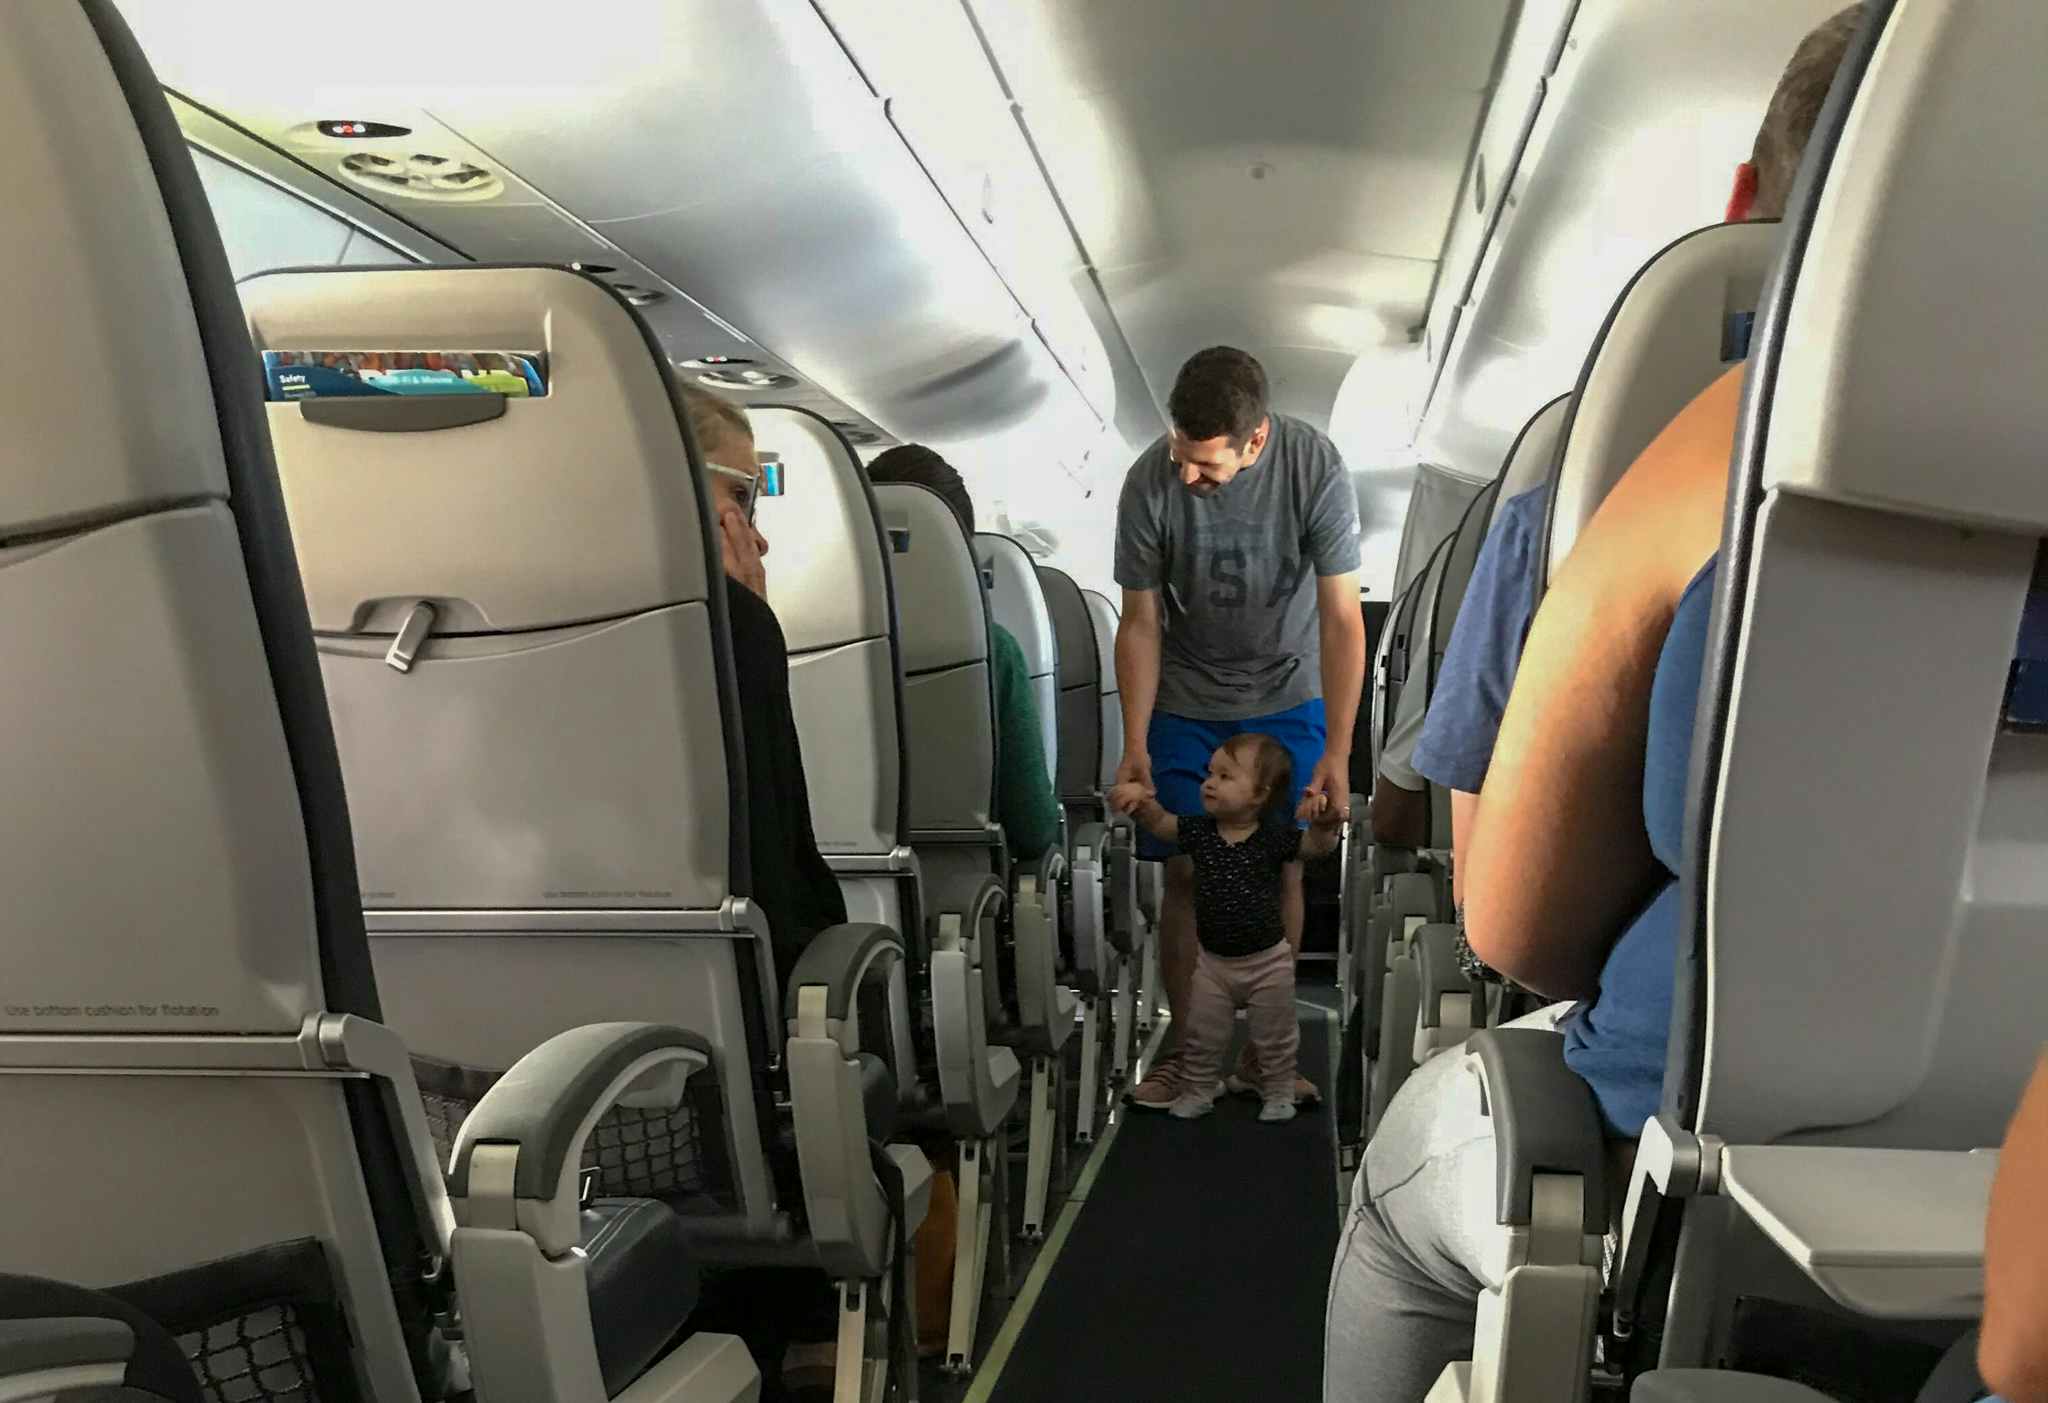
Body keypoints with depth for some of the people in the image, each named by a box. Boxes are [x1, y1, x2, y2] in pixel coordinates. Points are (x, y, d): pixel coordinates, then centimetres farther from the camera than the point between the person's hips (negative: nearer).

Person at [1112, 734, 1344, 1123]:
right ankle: (1197, 1093, 32)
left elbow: (1319, 846, -22)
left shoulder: (1274, 837, -16)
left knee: (1274, 1038, 15)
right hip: (1212, 960, 3)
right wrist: (1140, 800, -31)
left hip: (1267, 960, -2)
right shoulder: (1197, 831, -7)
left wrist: (1326, 823, -44)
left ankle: (1278, 1094, 36)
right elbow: (1158, 822, -9)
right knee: (1202, 1036, 14)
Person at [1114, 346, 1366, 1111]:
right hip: (1186, 703, 0)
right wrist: (1134, 745, -13)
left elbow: (1341, 617, -19)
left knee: (1280, 870, 2)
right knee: (1186, 873, 0)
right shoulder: (1150, 482, -21)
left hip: (1287, 700, 0)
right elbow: (1140, 623, -11)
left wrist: (1336, 753, -21)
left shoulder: (1315, 467, -23)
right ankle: (1184, 1047, 17)